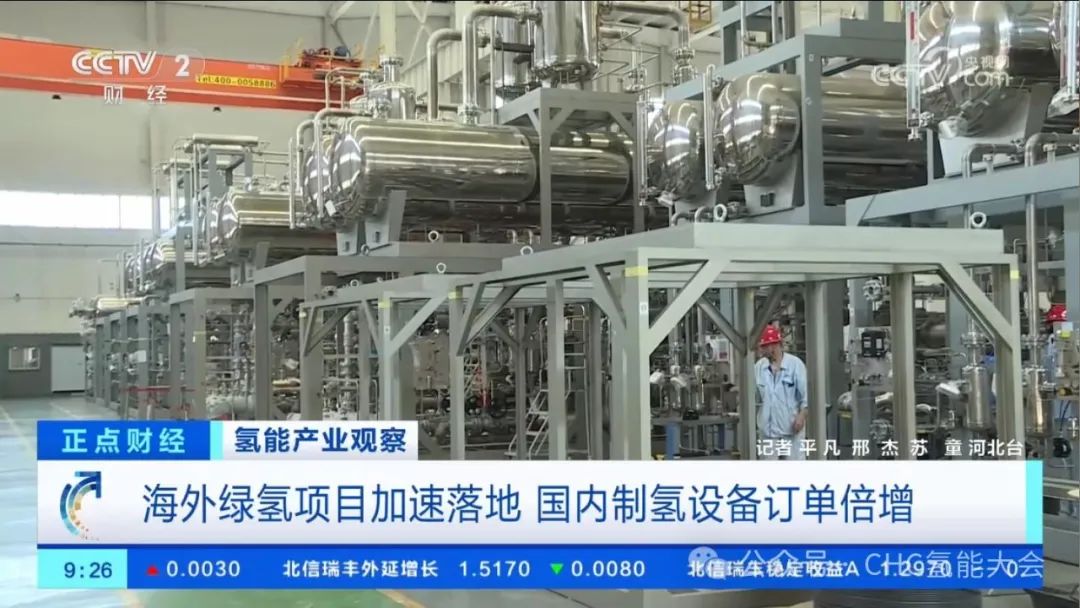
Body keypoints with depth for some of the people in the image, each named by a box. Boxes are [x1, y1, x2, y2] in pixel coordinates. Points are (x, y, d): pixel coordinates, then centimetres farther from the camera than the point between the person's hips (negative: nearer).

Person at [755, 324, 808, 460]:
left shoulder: (795, 364, -7)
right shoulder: (759, 367, 4)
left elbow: (806, 393, -7)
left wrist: (802, 416, -15)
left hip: (792, 425, -4)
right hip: (768, 427, 4)